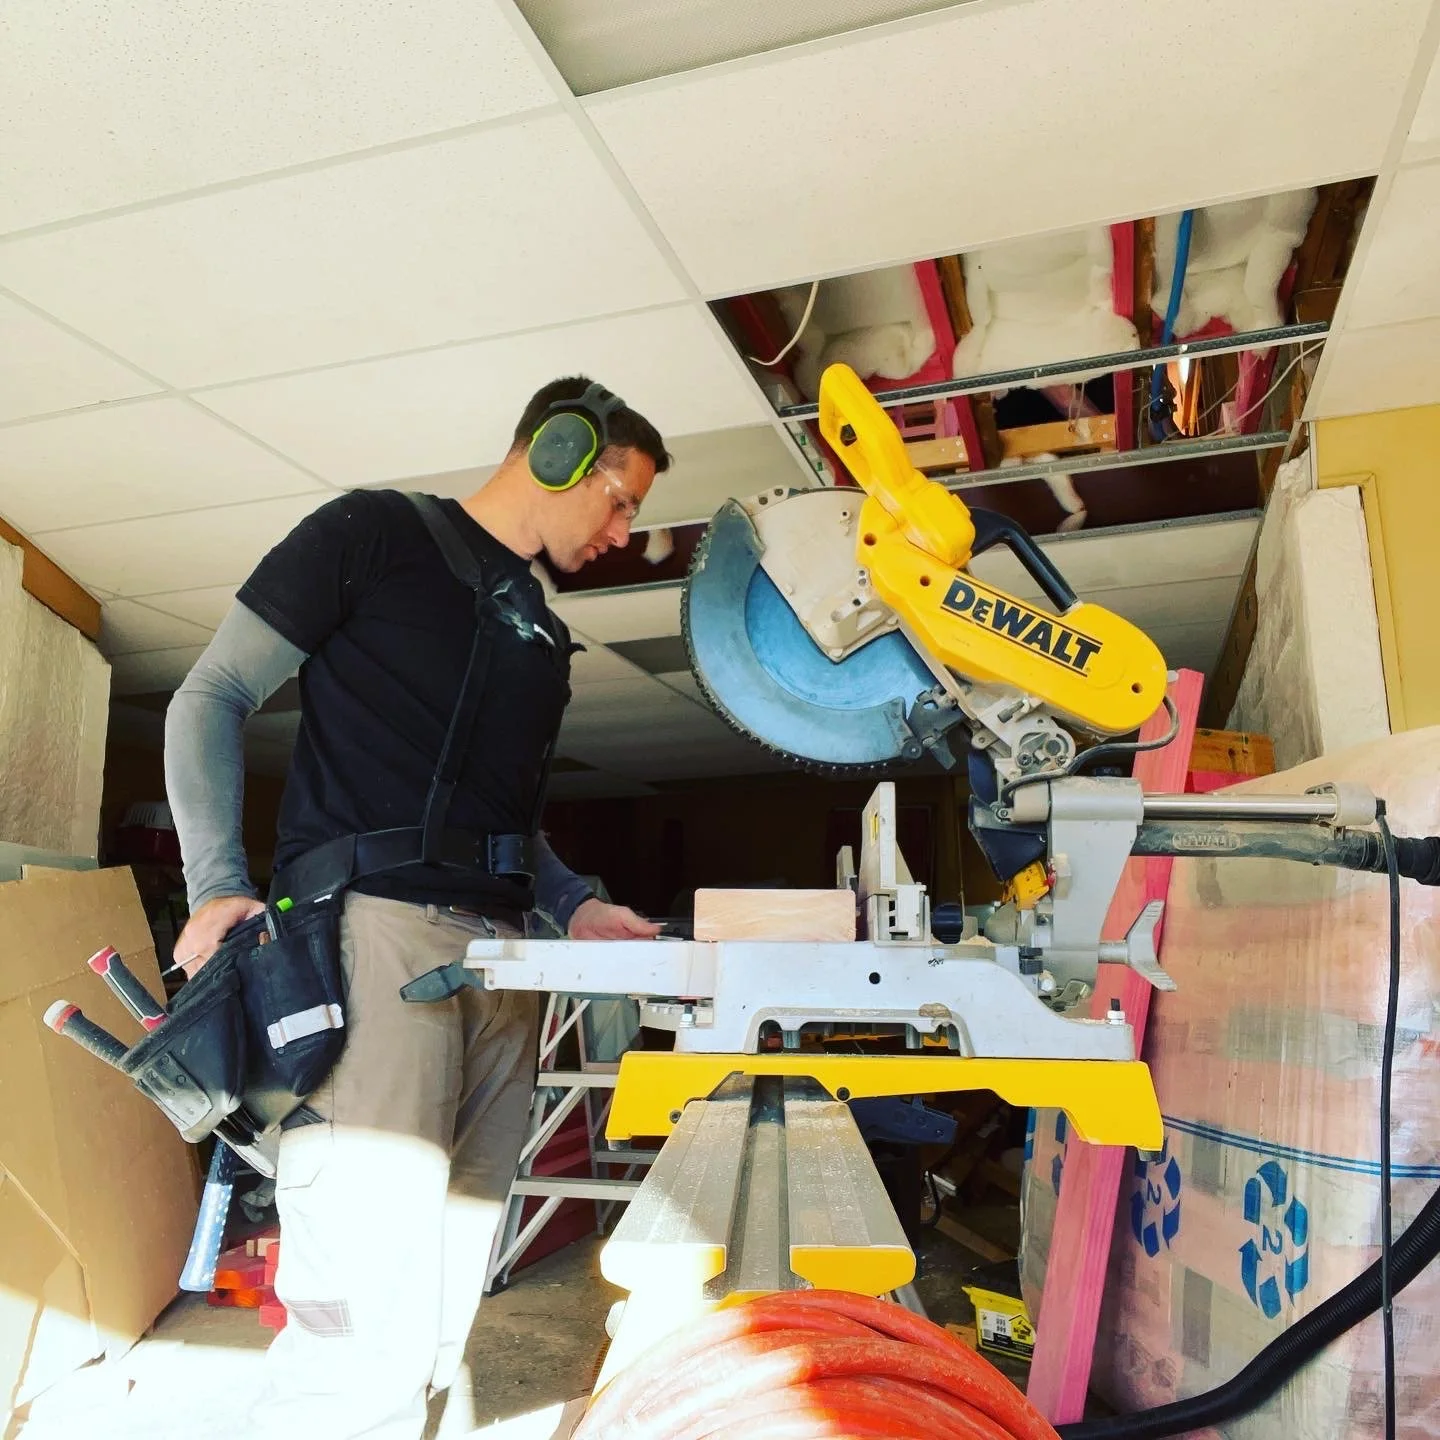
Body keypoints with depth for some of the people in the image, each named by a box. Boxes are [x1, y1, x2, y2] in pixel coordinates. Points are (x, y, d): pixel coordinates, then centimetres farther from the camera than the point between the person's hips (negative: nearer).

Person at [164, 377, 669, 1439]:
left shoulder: (545, 640, 23)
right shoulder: (376, 532, 3)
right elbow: (212, 697, 1)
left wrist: (572, 908, 12)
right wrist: (220, 884, -10)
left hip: (499, 951, 7)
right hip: (368, 923, -7)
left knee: (453, 1266, 8)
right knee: (367, 1283, -13)